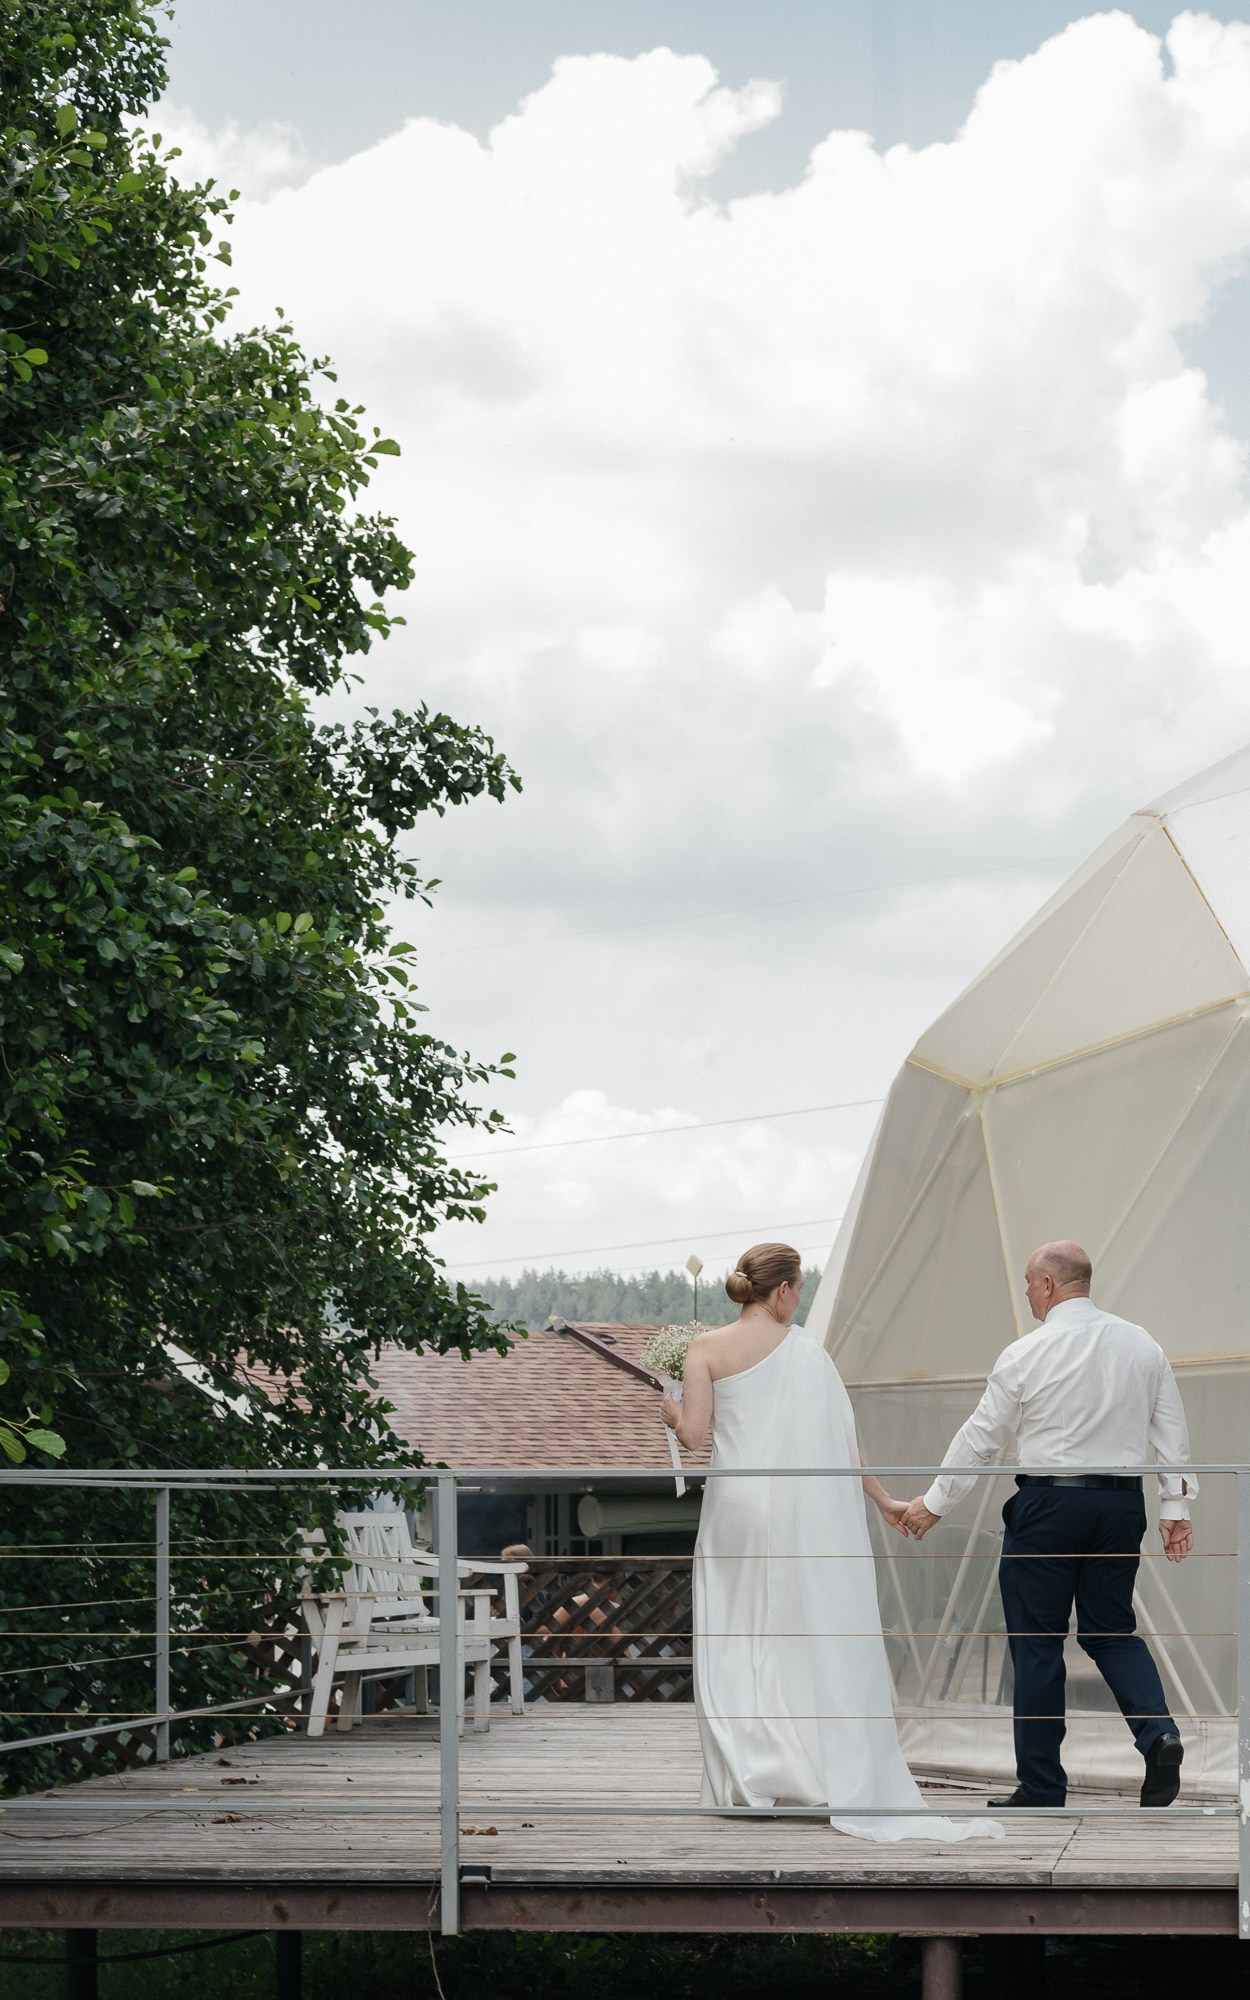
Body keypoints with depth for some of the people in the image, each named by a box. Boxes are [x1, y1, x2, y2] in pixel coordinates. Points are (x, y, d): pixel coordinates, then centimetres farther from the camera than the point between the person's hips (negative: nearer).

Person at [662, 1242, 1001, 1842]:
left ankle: (745, 1775, 1)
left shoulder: (707, 1348, 0)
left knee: (736, 1642, 8)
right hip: (806, 1515, 0)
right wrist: (881, 1498, 9)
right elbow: (841, 1438, 0)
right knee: (818, 1642, 5)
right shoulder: (806, 1348, 1)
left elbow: (693, 1432, -6)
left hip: (737, 1507, 0)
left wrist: (672, 1411, 16)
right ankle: (844, 1781, 5)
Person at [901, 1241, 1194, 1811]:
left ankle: (1042, 1787, 6)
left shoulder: (1027, 1354, -7)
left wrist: (934, 1503, 10)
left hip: (1047, 1503, -4)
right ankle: (1157, 1731, -10)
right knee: (1111, 1629, 15)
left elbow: (981, 1437, -1)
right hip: (1120, 1504, 4)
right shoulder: (1141, 1346, 5)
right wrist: (1176, 1506, 12)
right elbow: (1172, 1429, 6)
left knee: (1037, 1643, 3)